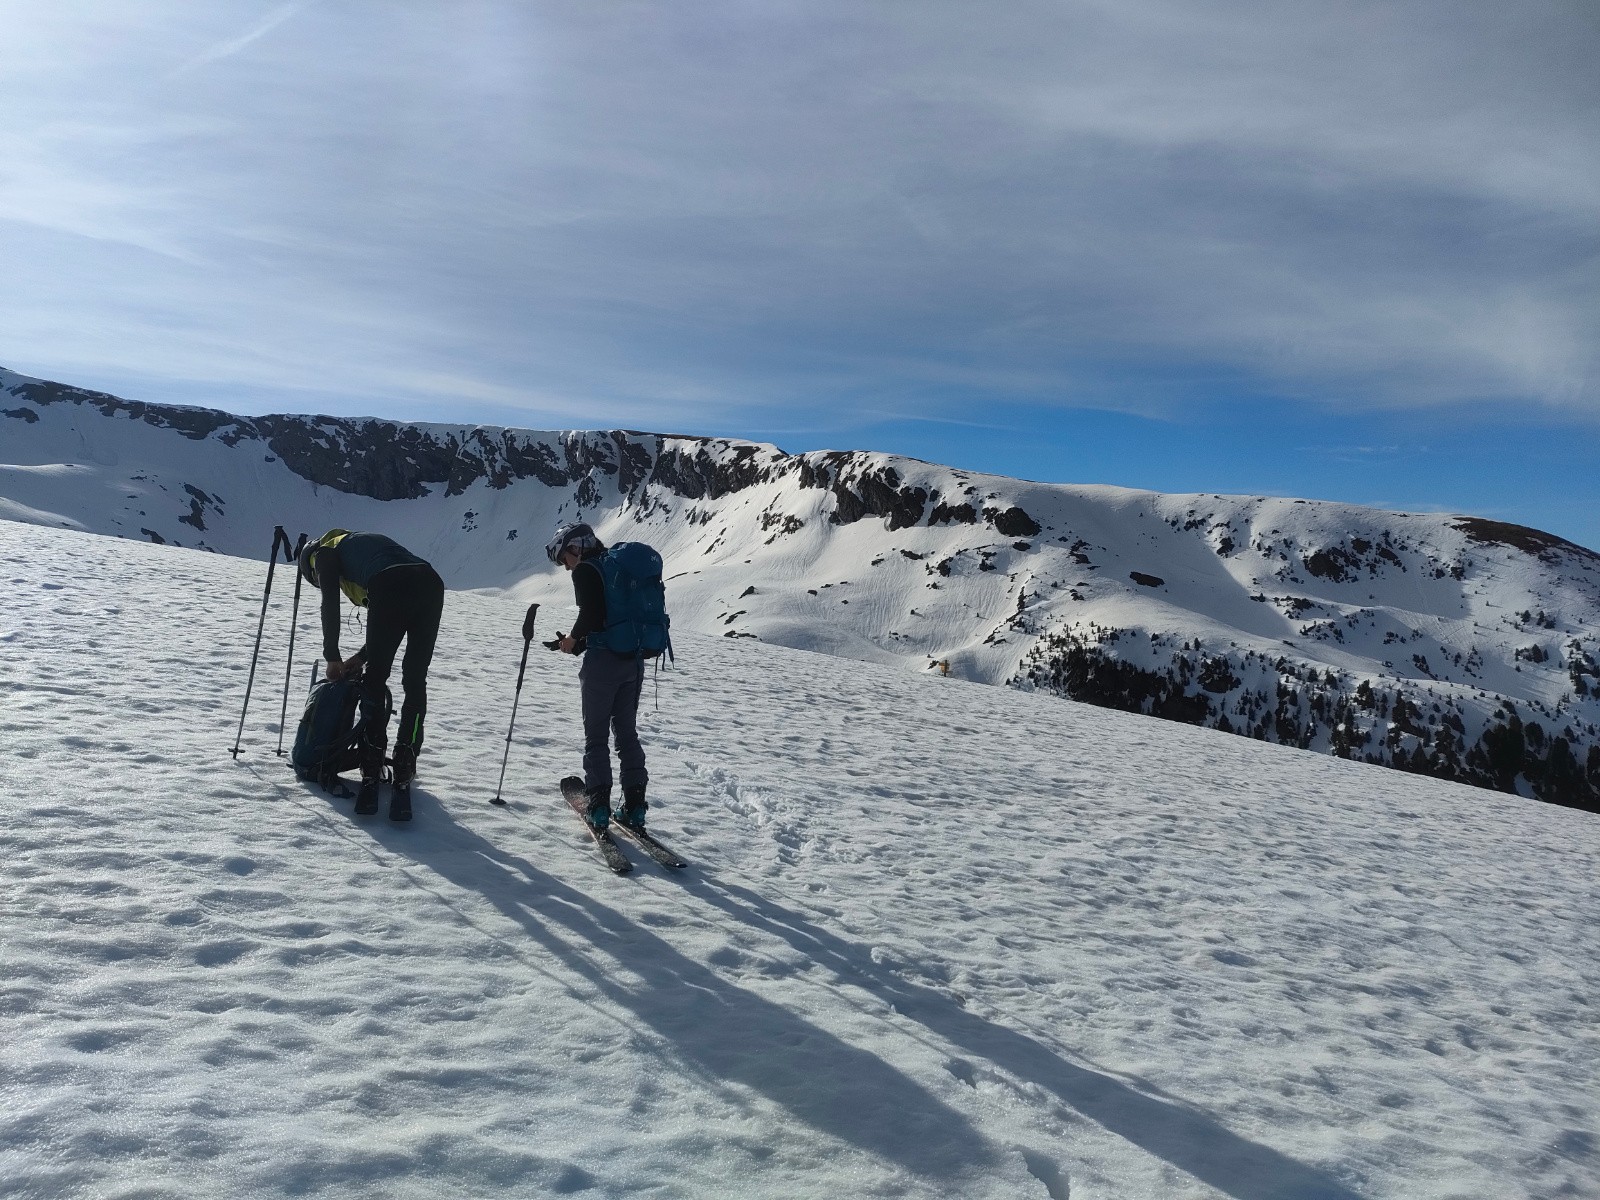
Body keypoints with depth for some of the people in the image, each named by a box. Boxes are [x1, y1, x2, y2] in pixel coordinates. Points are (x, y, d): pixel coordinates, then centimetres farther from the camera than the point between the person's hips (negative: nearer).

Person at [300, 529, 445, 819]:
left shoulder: (325, 551, 25)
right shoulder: (368, 541, 42)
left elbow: (330, 607, 14)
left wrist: (332, 657, 24)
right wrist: (363, 655, 32)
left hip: (391, 588, -5)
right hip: (431, 584, 6)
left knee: (374, 682, 10)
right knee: (415, 683, 12)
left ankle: (371, 774, 11)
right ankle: (403, 776, 12)